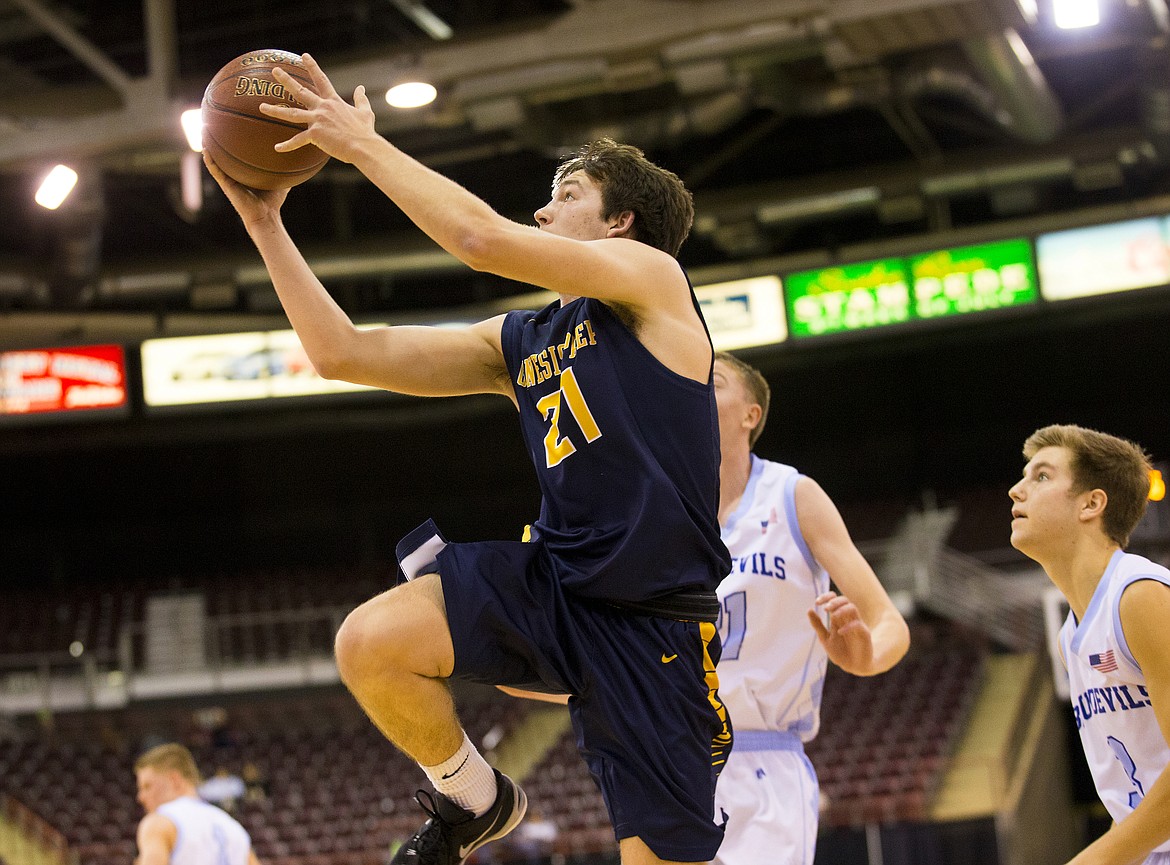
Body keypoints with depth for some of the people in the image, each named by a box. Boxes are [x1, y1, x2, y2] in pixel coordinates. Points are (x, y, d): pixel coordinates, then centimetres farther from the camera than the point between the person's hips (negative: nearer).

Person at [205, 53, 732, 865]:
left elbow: (482, 237, -17)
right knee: (370, 642, -20)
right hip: (554, 578, 5)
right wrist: (265, 222, 10)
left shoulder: (653, 278, -3)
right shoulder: (518, 341, 17)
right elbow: (342, 353, 13)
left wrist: (363, 143, -10)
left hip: (655, 622, -5)